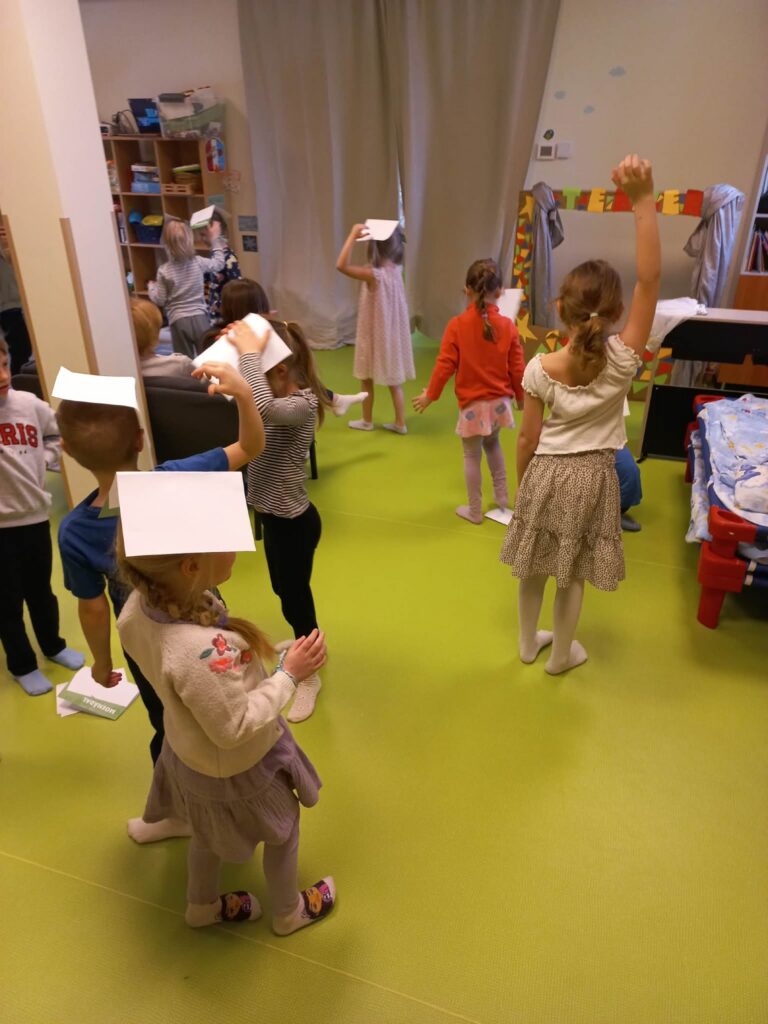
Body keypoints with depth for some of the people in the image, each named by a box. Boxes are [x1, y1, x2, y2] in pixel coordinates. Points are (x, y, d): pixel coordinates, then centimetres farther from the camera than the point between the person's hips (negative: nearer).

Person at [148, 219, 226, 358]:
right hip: (200, 318, 1)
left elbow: (160, 300, -2)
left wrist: (152, 287, 19)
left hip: (178, 321, -1)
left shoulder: (164, 271, -7)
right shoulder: (198, 262, -4)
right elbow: (219, 263, 15)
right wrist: (215, 238, 25)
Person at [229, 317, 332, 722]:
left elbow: (261, 407, -47)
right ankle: (306, 644, 51)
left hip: (293, 521, -9)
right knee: (284, 591, 26)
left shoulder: (302, 404, -26)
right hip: (273, 516, 9)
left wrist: (248, 352, -34)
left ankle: (309, 676, 30)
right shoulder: (277, 397, 1)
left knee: (295, 598, 8)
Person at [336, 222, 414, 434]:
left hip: (374, 334, -6)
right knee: (394, 380, 14)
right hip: (392, 334, 6)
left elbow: (341, 265, -31)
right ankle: (400, 423, 18)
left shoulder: (373, 275, -23)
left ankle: (367, 421, 26)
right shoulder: (396, 269, -2)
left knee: (367, 379, 12)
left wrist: (353, 236, -28)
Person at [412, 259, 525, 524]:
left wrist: (430, 395, 2)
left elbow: (445, 365, -12)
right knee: (492, 443, 29)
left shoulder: (457, 325, -14)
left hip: (473, 403, -4)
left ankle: (475, 510, 19)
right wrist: (521, 397, 16)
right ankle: (502, 496, 36)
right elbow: (517, 368, -1)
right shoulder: (507, 325, -6)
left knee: (472, 455, 10)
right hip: (500, 401, 4)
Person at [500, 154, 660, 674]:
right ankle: (561, 654, 35)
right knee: (573, 574, 16)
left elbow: (529, 438, -8)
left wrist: (523, 482, 9)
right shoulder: (623, 360, -19)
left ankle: (529, 642, 40)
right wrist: (644, 199, -25)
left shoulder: (540, 368, -16)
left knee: (535, 566, 19)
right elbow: (650, 279, -22)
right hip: (593, 476, 0)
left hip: (546, 472, 1)